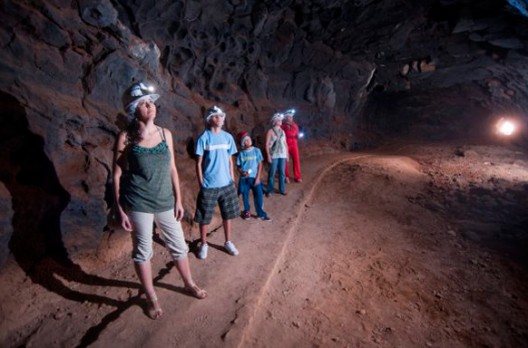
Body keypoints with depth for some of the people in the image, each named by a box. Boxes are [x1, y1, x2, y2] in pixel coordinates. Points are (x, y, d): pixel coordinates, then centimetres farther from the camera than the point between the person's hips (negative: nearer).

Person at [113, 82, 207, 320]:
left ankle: (188, 284, 38)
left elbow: (172, 169, 5)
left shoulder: (165, 133, 2)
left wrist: (178, 200, 4)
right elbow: (117, 176, -5)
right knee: (143, 251, 11)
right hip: (138, 203, -3)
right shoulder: (125, 138, -8)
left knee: (178, 244, 15)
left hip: (165, 201, 4)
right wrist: (120, 210, -7)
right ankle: (151, 298, 32)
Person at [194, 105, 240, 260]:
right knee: (204, 217, 8)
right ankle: (204, 244, 29)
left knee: (228, 214, 15)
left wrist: (233, 180, 8)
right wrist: (201, 184, -7)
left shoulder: (228, 137, 4)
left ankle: (228, 242, 33)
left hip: (227, 184, 4)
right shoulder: (204, 138, -8)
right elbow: (199, 163, -6)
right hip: (209, 185, -4)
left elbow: (230, 161, 9)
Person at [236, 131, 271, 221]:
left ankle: (261, 213, 15)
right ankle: (246, 212, 32)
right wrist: (242, 172, -15)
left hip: (255, 178, -1)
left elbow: (260, 164, -1)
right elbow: (238, 166, 6)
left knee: (259, 196, -2)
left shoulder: (256, 150, -2)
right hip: (244, 178, 1)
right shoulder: (241, 154, 0)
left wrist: (258, 177, -7)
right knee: (245, 196, 11)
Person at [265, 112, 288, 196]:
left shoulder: (282, 131, 11)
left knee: (282, 173, 8)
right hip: (274, 155, -4)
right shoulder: (270, 131, -3)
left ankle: (282, 189, 19)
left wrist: (287, 154, 11)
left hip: (282, 155, 5)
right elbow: (267, 144, -6)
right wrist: (268, 155, -11)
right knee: (272, 173, -1)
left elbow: (285, 143, 14)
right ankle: (270, 190, 9)